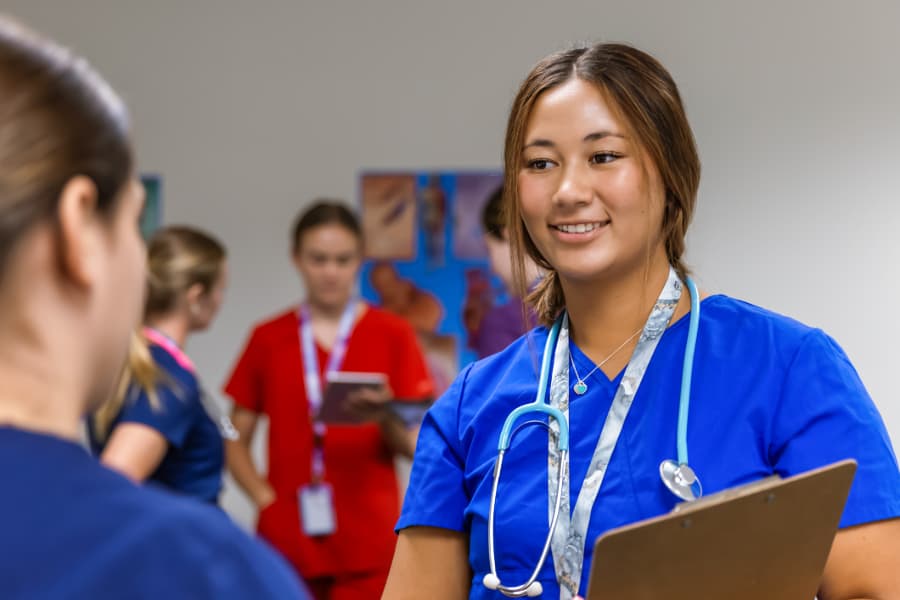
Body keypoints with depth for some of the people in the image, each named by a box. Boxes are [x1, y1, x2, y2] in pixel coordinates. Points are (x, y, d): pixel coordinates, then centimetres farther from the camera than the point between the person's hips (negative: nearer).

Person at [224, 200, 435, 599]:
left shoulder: (392, 335, 6)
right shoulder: (268, 339, 10)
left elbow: (416, 447, 3)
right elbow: (236, 442, 12)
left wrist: (386, 419, -18)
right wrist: (264, 496, -4)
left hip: (367, 545, -1)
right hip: (287, 542, 2)